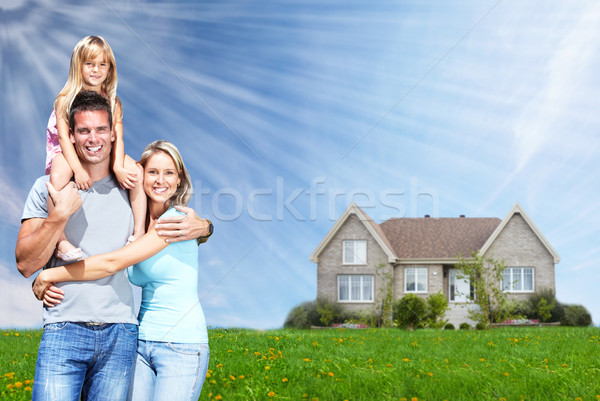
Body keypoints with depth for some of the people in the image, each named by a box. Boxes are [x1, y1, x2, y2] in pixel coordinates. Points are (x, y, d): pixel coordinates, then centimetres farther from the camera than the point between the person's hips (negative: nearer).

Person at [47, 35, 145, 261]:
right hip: (68, 152, -3)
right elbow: (64, 136, -16)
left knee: (135, 172, -22)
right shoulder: (65, 99, -6)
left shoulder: (112, 101, 2)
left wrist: (118, 167, -28)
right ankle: (61, 241, -37)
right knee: (58, 175, -37)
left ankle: (139, 232, -17)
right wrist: (78, 169, -32)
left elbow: (118, 137, -9)